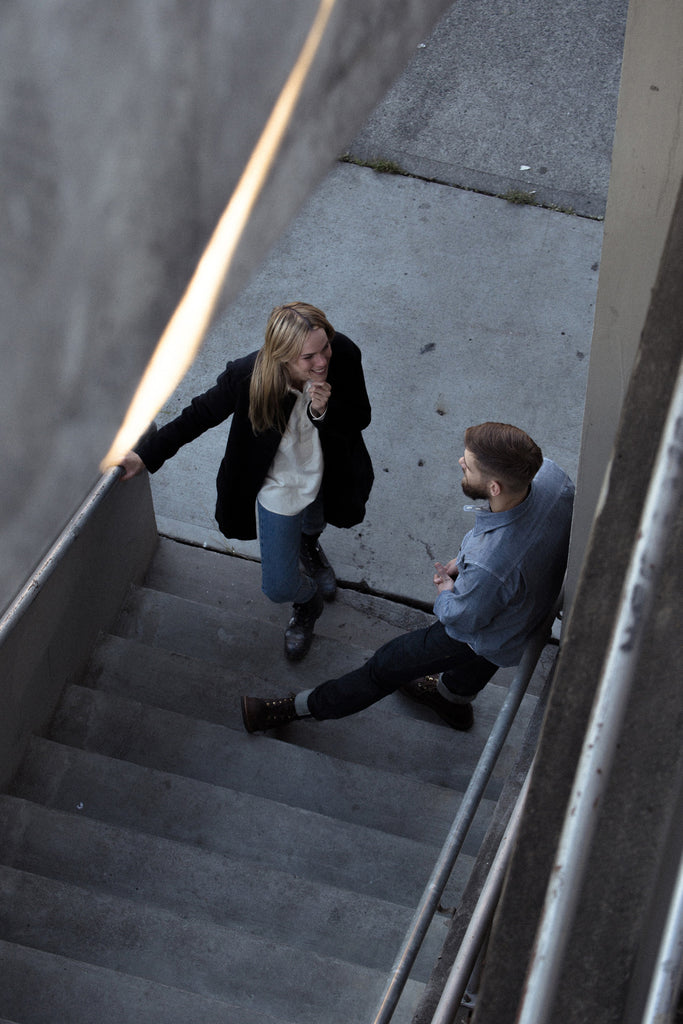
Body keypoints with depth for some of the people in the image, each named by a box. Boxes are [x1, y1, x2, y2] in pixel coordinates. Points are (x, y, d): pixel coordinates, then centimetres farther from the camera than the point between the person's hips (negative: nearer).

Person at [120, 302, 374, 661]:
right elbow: (199, 415, -18)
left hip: (327, 478, 2)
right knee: (278, 586, 8)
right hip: (279, 488, -2)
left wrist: (325, 411, -38)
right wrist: (145, 455, -17)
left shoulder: (344, 355, -30)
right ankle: (308, 600, 47)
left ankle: (308, 544, 77)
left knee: (312, 525, 37)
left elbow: (360, 418, -16)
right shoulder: (247, 377, -35)